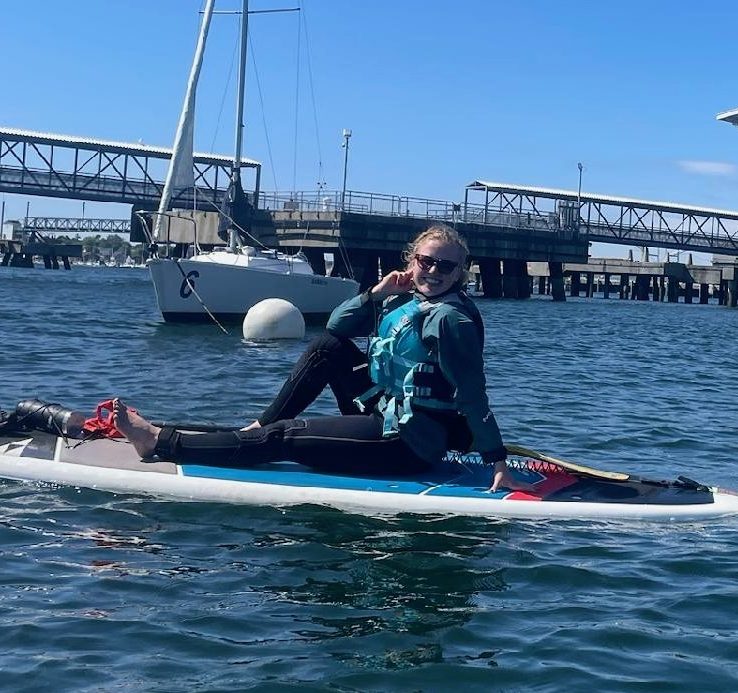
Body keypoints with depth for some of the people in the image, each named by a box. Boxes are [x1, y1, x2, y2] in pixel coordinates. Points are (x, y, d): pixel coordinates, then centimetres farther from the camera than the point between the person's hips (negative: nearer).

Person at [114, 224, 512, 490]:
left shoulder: (449, 318, -17)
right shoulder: (404, 300, 9)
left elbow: (474, 395, -21)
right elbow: (337, 324, 13)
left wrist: (497, 460, -26)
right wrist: (376, 293, -2)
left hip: (408, 444, -9)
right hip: (387, 413, 9)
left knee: (283, 439, -10)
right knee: (329, 345, 9)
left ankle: (159, 442, -5)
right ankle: (260, 427, 9)